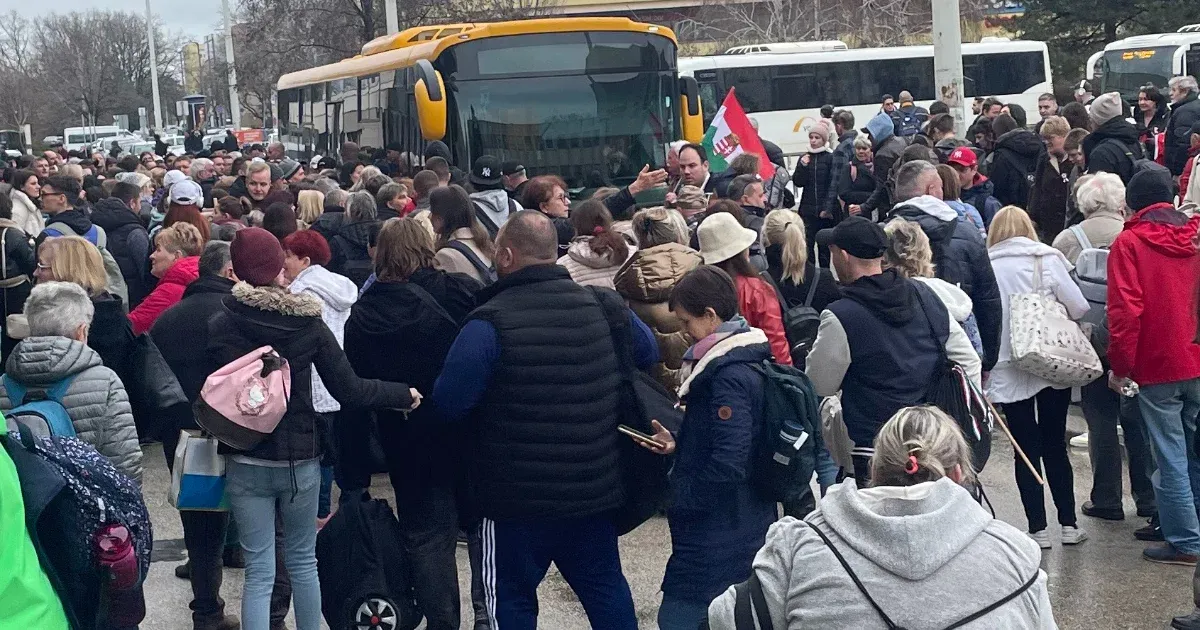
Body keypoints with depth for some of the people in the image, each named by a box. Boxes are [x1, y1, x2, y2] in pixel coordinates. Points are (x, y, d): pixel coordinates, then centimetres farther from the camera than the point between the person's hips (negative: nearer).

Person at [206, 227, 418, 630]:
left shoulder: (220, 327, -8)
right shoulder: (307, 322, -7)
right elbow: (347, 389, -5)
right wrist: (403, 395, 8)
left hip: (246, 463, -1)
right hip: (301, 458, 1)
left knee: (259, 572, 3)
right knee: (303, 562, 18)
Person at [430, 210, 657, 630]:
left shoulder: (490, 322, -18)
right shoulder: (601, 306, 0)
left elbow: (448, 404, -19)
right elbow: (648, 353, 17)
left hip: (516, 494, -5)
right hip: (594, 486, 5)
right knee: (605, 587, 17)